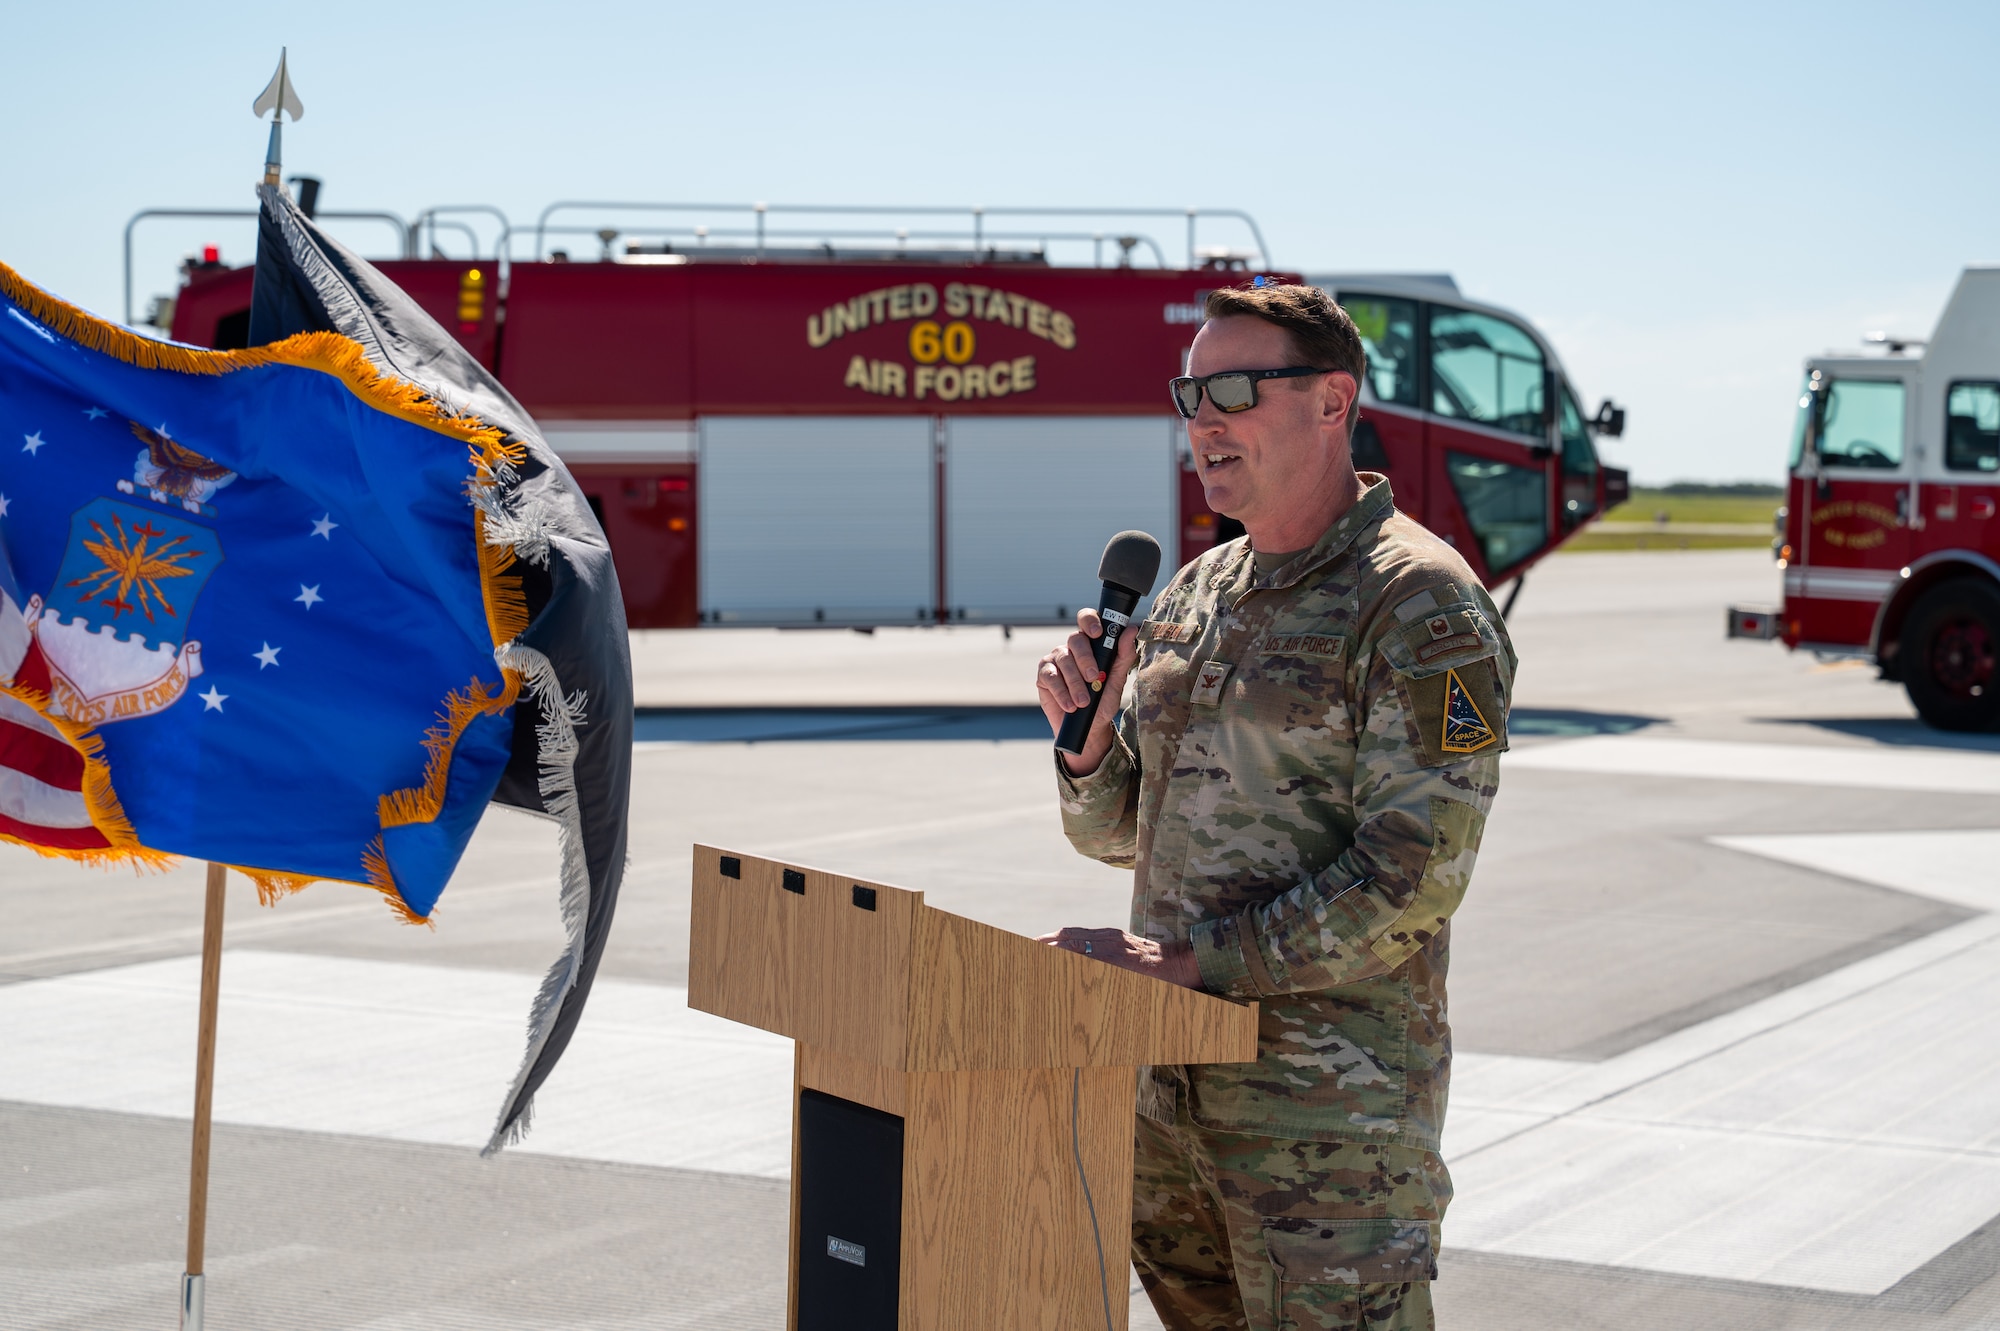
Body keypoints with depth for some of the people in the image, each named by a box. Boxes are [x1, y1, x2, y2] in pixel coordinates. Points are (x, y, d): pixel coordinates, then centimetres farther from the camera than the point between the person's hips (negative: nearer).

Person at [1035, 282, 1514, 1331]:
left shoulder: (1418, 605, -11)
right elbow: (1115, 830, 17)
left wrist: (1190, 959, -21)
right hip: (1170, 1085, 7)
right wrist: (1088, 723, -4)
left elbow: (1411, 877, -19)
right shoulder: (1193, 596, 12)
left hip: (1332, 1096, -7)